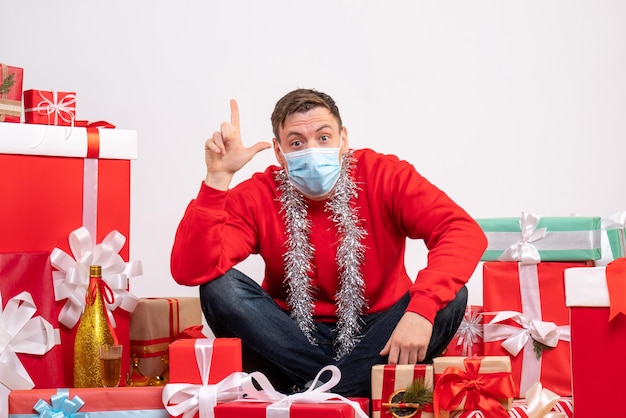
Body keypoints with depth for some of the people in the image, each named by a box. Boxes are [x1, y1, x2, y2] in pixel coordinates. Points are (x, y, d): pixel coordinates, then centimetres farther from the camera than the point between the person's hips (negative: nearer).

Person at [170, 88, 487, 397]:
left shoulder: (384, 175, -11)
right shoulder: (256, 196, -10)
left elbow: (465, 231, -23)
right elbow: (189, 271, -23)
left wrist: (420, 308, -39)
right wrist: (217, 178, -31)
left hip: (372, 339, 0)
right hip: (293, 343, 0)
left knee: (449, 295, -26)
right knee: (218, 286, -23)